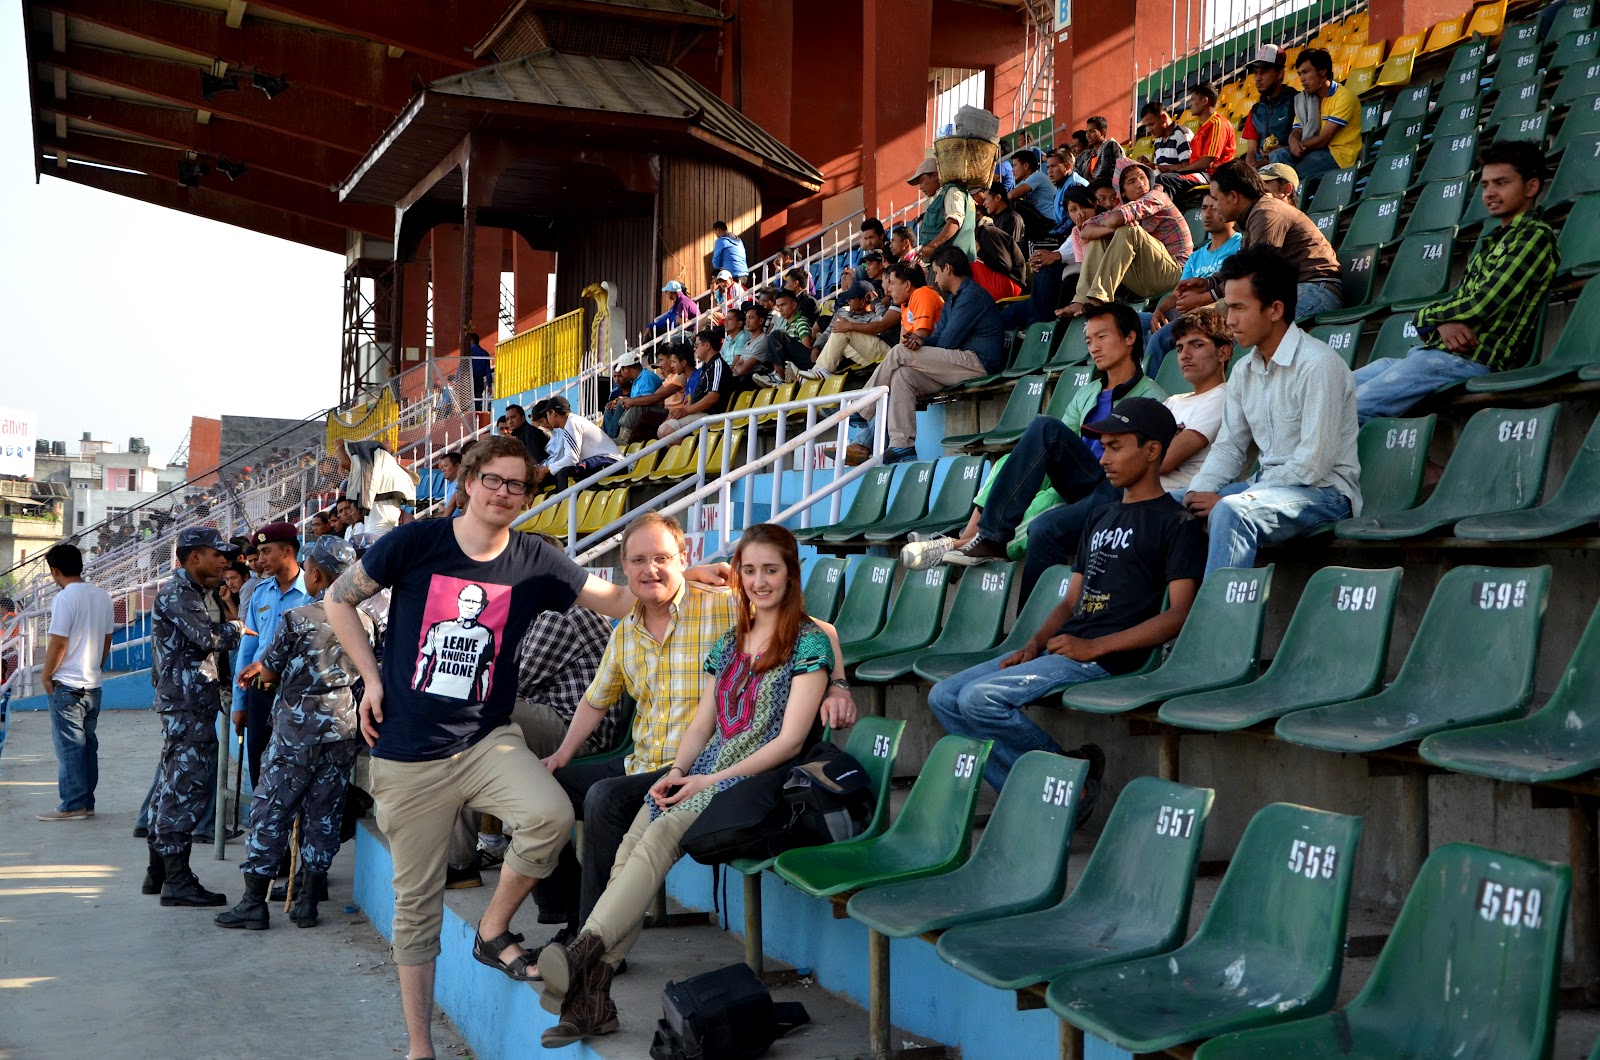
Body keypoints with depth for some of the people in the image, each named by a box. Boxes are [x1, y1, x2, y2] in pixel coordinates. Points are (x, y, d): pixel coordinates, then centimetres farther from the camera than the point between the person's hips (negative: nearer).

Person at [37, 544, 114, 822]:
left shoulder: (65, 597, -15)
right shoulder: (102, 596, 8)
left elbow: (58, 642, -17)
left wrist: (46, 675, -6)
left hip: (67, 685, -7)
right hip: (93, 684, 7)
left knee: (68, 746, -1)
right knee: (87, 744, 12)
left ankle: (73, 805, 1)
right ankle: (87, 802, 16)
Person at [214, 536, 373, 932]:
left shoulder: (297, 619, -12)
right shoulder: (365, 622, 2)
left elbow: (269, 672, -2)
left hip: (297, 732, -4)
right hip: (343, 731, 5)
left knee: (271, 811, 4)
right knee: (324, 815, 9)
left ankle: (254, 902, 7)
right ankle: (307, 901, 13)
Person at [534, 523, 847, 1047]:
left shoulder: (810, 642, -1)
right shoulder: (729, 643, 20)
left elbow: (789, 740, -8)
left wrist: (711, 781, -13)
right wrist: (676, 772, -2)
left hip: (759, 782, -6)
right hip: (704, 775, 6)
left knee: (661, 834, -30)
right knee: (631, 845, -21)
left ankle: (583, 952, -41)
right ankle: (592, 995, -25)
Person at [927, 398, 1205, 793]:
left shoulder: (1176, 522, -3)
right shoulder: (1101, 517, 24)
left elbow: (1179, 614, -12)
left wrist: (1094, 647, -18)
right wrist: (1032, 646, 3)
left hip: (1105, 658, -9)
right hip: (1060, 649, 9)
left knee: (980, 697, -25)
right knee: (943, 697, -1)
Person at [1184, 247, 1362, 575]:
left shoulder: (1318, 364, -16)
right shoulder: (1244, 372, 10)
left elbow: (1313, 465, -21)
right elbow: (1229, 447, 15)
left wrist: (1225, 499, -20)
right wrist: (1198, 492, -6)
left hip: (1324, 491, -8)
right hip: (1267, 484, 8)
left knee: (1232, 511, -35)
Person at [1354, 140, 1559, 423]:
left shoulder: (1535, 236, -5)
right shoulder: (1494, 240, 25)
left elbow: (1481, 304, -13)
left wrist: (1426, 315, 3)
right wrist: (1443, 323, -7)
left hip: (1472, 360, -10)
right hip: (1431, 352, 10)